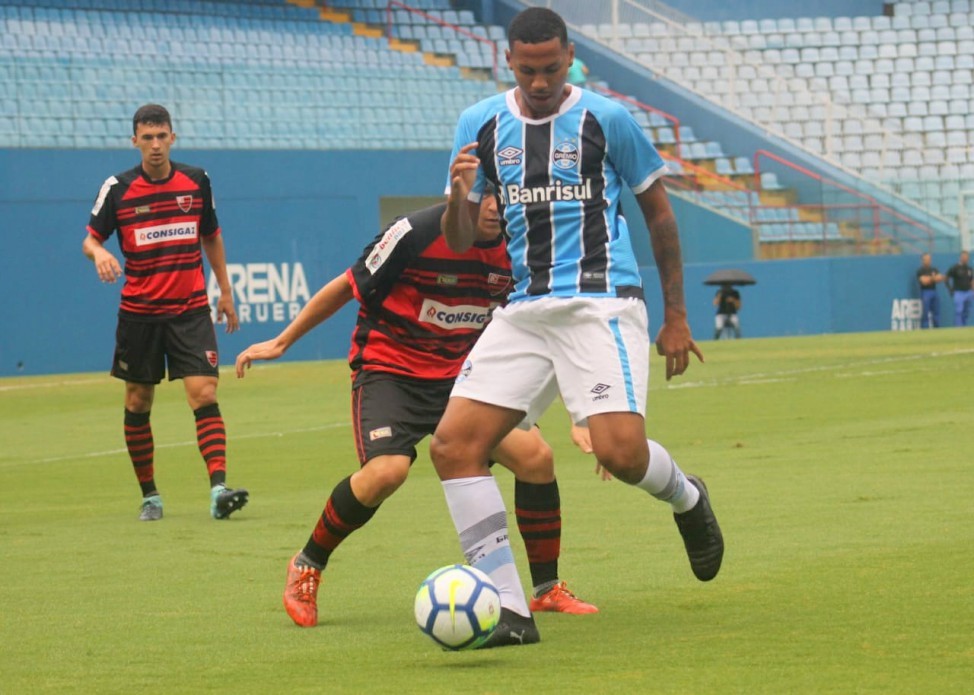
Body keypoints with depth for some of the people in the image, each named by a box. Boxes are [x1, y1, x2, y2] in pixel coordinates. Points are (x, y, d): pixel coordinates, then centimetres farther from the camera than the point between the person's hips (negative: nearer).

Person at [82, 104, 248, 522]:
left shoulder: (196, 181, 3)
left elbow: (211, 237, 16)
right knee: (138, 403, 6)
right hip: (139, 313, 0)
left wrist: (225, 292, 16)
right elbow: (90, 239, 2)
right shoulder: (118, 188, -3)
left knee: (204, 393, -14)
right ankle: (149, 495, 19)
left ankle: (219, 489, -22)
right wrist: (99, 254, -22)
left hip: (191, 310, 0)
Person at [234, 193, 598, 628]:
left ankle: (547, 589, 5)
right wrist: (281, 343, 0)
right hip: (388, 370, -5)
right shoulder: (418, 233, -19)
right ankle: (306, 567, -4)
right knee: (387, 470, -29)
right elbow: (349, 287, -7)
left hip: (459, 373, 5)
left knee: (534, 455, -13)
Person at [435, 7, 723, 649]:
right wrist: (459, 195, -13)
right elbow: (458, 243, 10)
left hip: (601, 301, -4)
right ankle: (510, 611, -9)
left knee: (620, 451, -22)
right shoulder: (481, 126, 8)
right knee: (453, 445, -12)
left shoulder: (606, 120, -1)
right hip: (523, 309, 4)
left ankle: (688, 499, 17)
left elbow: (659, 215, 8)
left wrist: (676, 318, 8)